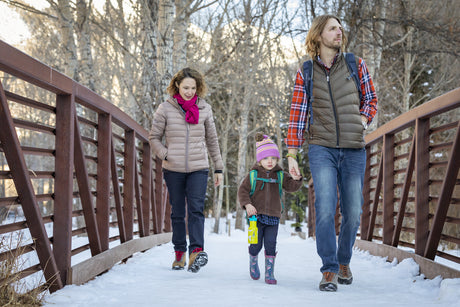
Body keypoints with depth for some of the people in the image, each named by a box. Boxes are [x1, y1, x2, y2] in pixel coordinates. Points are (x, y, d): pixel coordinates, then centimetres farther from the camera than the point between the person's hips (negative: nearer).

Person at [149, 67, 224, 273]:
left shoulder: (204, 109, 5)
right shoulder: (165, 108, 0)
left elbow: (212, 140, 14)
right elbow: (154, 137, 7)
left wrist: (218, 168, 14)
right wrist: (165, 155, -10)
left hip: (198, 169, 0)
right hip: (173, 170, 0)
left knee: (196, 209, -15)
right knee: (177, 213, 7)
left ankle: (196, 252, -24)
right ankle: (179, 253, 18)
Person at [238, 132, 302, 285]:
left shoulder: (281, 175, 6)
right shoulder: (253, 175, 1)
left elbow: (292, 187, -4)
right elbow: (242, 191, 1)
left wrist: (296, 180, -27)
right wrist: (247, 204, -15)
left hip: (273, 216, 1)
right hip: (256, 215, -1)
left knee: (271, 244, -4)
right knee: (256, 244, 2)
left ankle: (269, 272, 4)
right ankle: (253, 262, 32)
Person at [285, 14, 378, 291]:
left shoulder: (356, 65, 7)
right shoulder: (306, 73, 5)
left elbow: (371, 99, 17)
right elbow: (298, 114, 6)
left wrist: (362, 121, -3)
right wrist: (292, 155, 2)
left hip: (354, 150, 2)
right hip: (322, 148, -2)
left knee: (353, 213, 5)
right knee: (325, 209, -15)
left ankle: (344, 261, 27)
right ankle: (329, 270, -9)